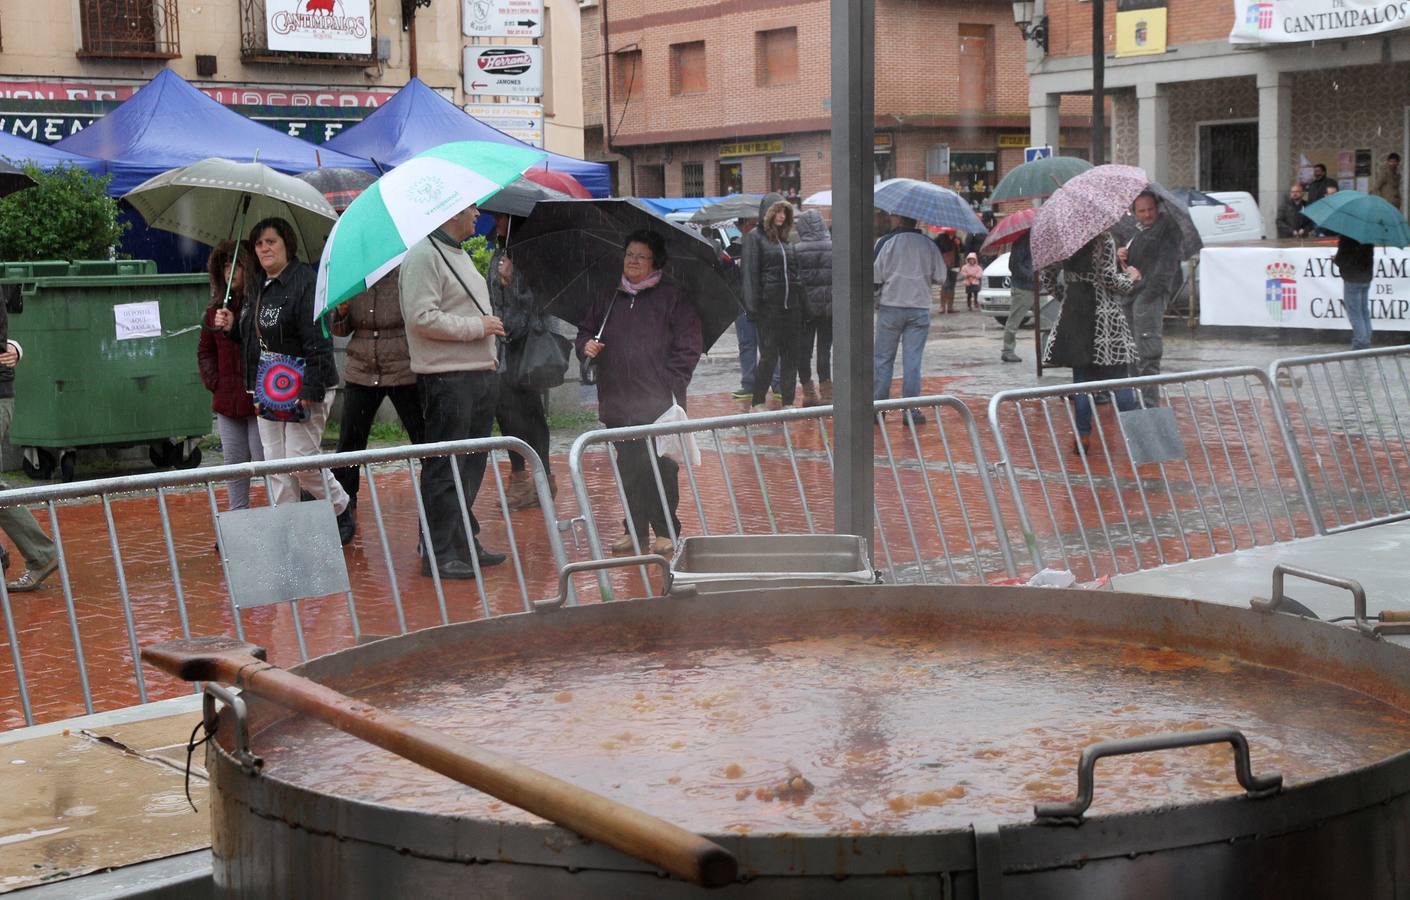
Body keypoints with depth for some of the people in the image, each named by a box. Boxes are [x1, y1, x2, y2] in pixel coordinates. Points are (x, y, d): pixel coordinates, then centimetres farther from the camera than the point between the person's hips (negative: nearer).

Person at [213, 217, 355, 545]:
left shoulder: (306, 282, -13)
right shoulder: (256, 287, 14)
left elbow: (318, 341, -19)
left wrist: (311, 390, -24)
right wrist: (232, 326, 6)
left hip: (303, 390, -8)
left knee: (301, 462, -8)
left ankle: (342, 511, 14)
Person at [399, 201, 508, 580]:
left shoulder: (459, 254, 19)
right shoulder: (423, 256, -13)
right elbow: (421, 318, -23)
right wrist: (476, 327, -17)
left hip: (479, 375, 10)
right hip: (447, 379, -10)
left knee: (472, 464, 15)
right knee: (445, 469, -5)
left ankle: (466, 543, 25)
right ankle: (438, 554, 0)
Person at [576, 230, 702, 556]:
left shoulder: (672, 298, 1)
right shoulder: (608, 299, 15)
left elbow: (689, 345, -3)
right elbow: (585, 330, 26)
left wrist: (671, 384, -10)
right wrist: (586, 345, 2)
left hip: (659, 403, -4)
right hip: (617, 402, 4)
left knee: (660, 467, -2)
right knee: (628, 468, 8)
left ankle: (666, 531, 8)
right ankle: (635, 530, 17)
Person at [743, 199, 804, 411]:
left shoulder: (788, 239, 17)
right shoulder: (756, 237, -1)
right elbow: (751, 271, -6)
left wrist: (802, 302, 11)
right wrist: (753, 305, -14)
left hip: (792, 305, 6)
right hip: (769, 305, -5)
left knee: (791, 355, 6)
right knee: (769, 356, -5)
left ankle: (788, 401, 13)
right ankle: (756, 402, 6)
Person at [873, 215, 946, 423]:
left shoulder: (890, 243, -7)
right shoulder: (929, 245, 0)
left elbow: (875, 276, -6)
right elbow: (940, 278, 4)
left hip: (891, 307, -2)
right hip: (920, 309, 2)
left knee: (882, 358, 8)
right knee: (912, 361, 3)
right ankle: (911, 411, 2)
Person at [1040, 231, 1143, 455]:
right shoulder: (1104, 239, -9)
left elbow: (1046, 278, 8)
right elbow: (1110, 279, -15)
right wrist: (1131, 277, 4)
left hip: (1073, 316, 4)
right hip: (1104, 316, -4)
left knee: (1081, 377, 8)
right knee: (1118, 380, 2)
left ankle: (1083, 436, 5)